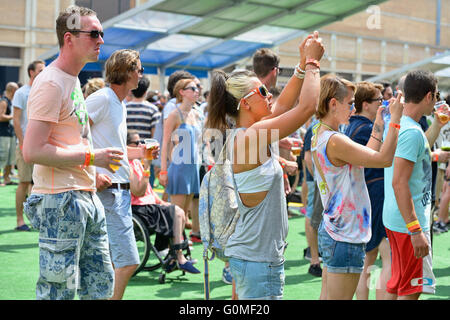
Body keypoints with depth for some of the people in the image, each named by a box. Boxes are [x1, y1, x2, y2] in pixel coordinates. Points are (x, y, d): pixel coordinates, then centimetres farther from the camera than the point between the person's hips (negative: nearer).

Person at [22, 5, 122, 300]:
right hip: (60, 201, -10)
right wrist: (91, 157, -17)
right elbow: (33, 151, -23)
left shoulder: (74, 80, 15)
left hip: (87, 198, 10)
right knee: (59, 290, -2)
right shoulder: (51, 84, -16)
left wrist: (94, 172, 14)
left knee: (101, 285, 15)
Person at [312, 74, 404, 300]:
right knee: (339, 298, -3)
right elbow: (384, 159, -21)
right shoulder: (334, 141, -21)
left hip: (330, 230, 10)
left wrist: (378, 126, 14)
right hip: (345, 237, -10)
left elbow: (366, 158, 16)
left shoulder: (320, 136, 10)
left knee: (327, 297, 15)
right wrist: (395, 120, -13)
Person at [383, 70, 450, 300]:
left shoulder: (396, 124, 9)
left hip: (394, 219, 10)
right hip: (409, 221, -10)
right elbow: (399, 183, -26)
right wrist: (416, 230, -27)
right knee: (412, 290, -2)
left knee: (396, 285, 18)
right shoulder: (412, 132, -20)